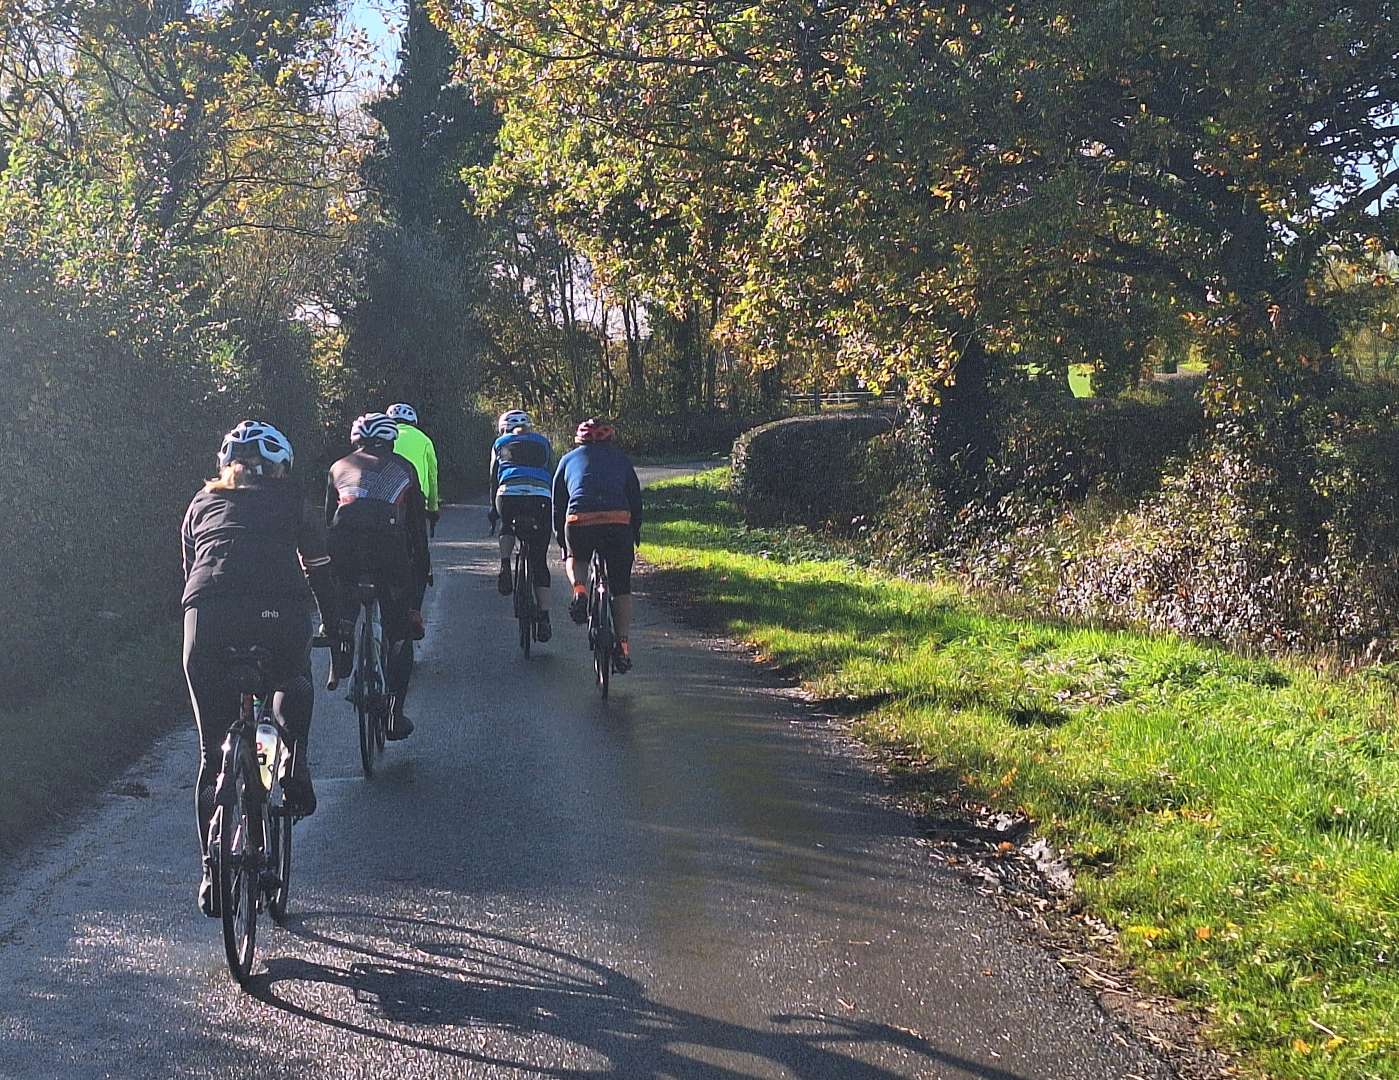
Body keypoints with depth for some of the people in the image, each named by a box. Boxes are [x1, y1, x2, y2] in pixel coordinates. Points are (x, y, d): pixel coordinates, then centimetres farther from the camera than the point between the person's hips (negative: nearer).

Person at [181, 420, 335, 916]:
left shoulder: (202, 504, 29)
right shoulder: (293, 503, 24)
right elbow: (320, 571, 27)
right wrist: (335, 628, 38)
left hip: (207, 615, 2)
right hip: (280, 611, -2)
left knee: (214, 754, 13)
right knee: (292, 681, 34)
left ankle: (214, 873, 15)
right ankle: (295, 770, 13)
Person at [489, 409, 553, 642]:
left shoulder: (501, 443, 24)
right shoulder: (544, 443, 27)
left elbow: (493, 479, 24)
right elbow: (554, 478, 25)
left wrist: (493, 509, 33)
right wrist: (555, 511, 33)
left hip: (509, 495, -1)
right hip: (540, 498, 1)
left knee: (507, 527, 35)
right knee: (540, 562, 7)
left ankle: (505, 567, 9)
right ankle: (543, 618, 0)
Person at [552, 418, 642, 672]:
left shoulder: (569, 458, 24)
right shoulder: (621, 459, 24)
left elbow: (557, 503, 25)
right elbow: (636, 500, 23)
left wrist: (561, 540, 33)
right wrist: (635, 536, 33)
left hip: (579, 522, 0)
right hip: (618, 522, 0)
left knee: (575, 559, 32)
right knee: (621, 586, 14)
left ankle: (579, 589, 1)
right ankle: (623, 644, 4)